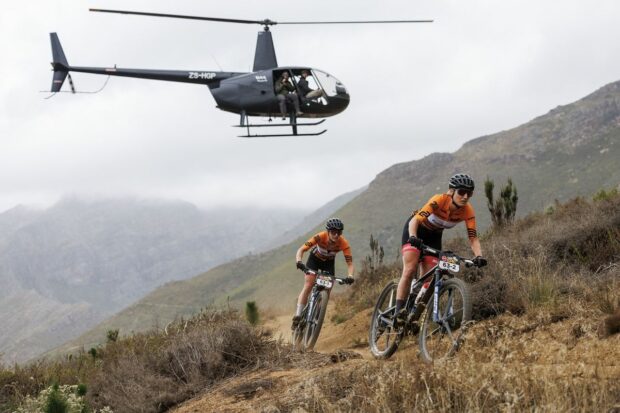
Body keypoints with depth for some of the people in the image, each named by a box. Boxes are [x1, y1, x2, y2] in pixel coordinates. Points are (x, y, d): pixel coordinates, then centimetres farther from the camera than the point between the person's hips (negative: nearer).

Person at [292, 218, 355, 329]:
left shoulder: (343, 243, -33)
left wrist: (350, 276, -52)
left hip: (329, 262, 2)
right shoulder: (321, 237, -37)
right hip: (315, 258, -2)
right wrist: (299, 262, -57)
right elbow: (301, 249, -38)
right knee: (308, 285, -18)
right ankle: (298, 316, -17)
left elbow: (349, 263, -33)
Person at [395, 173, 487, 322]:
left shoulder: (467, 211, -22)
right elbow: (415, 220, -42)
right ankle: (399, 310, -18)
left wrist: (479, 256, -42)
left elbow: (473, 237, -24)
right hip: (415, 231, -4)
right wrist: (413, 237, -61)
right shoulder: (439, 200, -35)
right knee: (410, 270, -20)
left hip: (434, 236, 5)